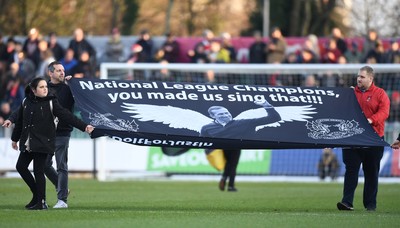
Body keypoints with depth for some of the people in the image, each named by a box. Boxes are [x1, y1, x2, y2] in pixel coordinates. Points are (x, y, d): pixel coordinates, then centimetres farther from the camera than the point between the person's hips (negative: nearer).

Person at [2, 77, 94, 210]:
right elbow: (20, 121, 19)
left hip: (43, 143, -5)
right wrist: (15, 139, 27)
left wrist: (84, 127, -21)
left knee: (38, 171, -6)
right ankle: (37, 195, 20)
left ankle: (41, 202, 4)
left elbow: (66, 116, -12)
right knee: (21, 166, 5)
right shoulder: (26, 102, 8)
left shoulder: (51, 103, -5)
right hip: (28, 143, 5)